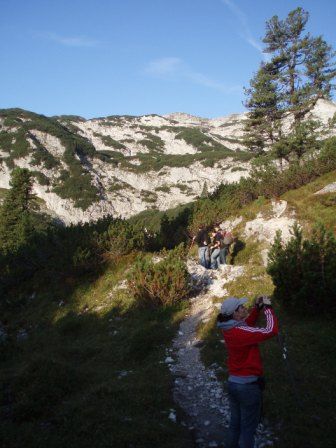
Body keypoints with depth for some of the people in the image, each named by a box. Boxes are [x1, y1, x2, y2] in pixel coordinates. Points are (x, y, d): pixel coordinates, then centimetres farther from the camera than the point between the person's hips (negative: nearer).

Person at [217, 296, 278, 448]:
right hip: (248, 385, -8)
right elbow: (271, 331, -28)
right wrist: (268, 307, -16)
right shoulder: (240, 332, -25)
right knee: (248, 428, 8)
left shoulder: (229, 329, 0)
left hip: (233, 383, 8)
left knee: (235, 424, 21)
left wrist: (257, 308, 7)